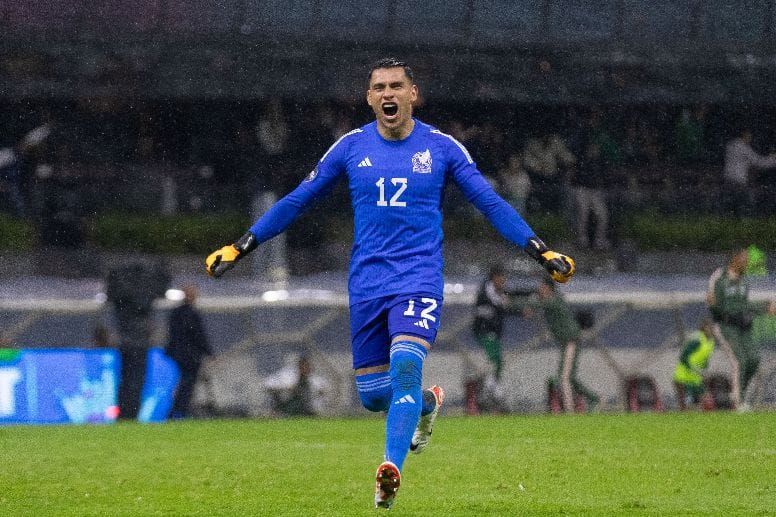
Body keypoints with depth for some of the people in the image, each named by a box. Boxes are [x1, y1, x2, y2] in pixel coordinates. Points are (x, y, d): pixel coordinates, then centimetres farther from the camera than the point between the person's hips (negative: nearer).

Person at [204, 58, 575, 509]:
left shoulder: (442, 148, 1)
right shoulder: (352, 147, 5)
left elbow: (491, 203, 3)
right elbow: (297, 201, 12)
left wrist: (541, 251, -8)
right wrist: (241, 247, 8)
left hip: (419, 281, -3)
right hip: (367, 284, 3)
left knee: (405, 363, -27)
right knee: (373, 395, 6)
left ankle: (392, 469, -33)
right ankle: (428, 402, 39)